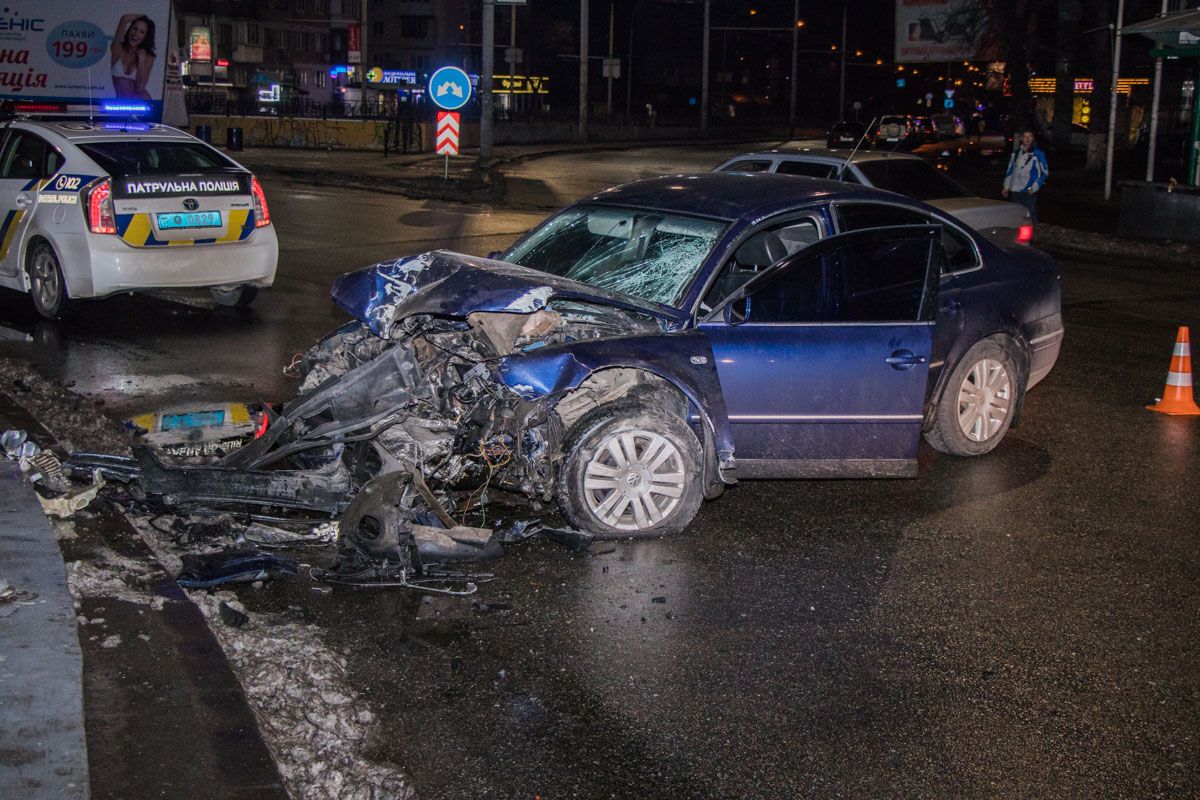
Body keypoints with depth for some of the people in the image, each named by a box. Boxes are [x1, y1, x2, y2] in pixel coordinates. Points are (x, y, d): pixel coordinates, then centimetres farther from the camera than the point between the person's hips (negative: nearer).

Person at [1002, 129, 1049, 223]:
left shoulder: (1038, 154, -3)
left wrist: (1034, 188, -11)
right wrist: (1006, 186, 13)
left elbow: (1044, 172, -3)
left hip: (1029, 192, -5)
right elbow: (1010, 170, 19)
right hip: (1015, 191, 5)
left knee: (1030, 217, -9)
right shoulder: (1016, 152, 12)